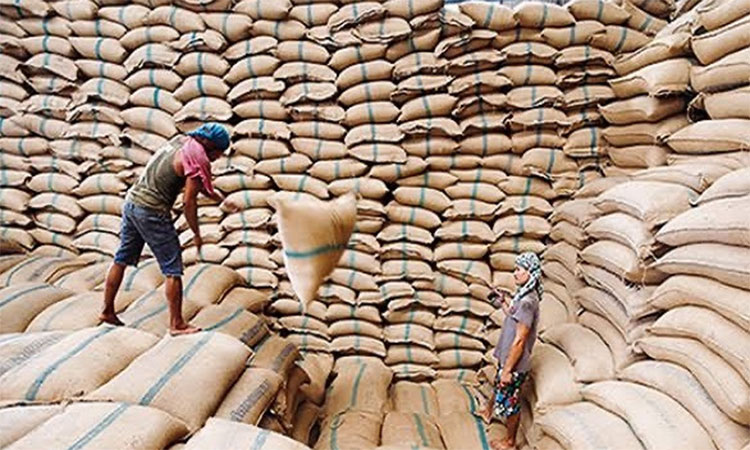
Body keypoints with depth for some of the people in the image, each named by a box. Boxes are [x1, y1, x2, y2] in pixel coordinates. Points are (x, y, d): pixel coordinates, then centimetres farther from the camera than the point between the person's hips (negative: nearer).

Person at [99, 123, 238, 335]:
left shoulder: (180, 141, 12)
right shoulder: (198, 159, -15)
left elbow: (200, 182, 22)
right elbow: (189, 201, -15)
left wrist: (222, 200, 22)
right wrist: (196, 234, -4)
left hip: (132, 201, 9)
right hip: (152, 212, -9)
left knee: (122, 259, 18)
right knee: (172, 270, -1)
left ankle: (107, 310, 30)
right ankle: (177, 324, 5)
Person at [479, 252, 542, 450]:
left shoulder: (528, 302, -30)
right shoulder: (524, 296, 0)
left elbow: (519, 340, -27)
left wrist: (507, 370, -22)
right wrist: (503, 303, 11)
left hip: (515, 364, -9)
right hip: (508, 358, 9)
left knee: (509, 402, 10)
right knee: (498, 387, 32)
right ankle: (489, 412, 58)